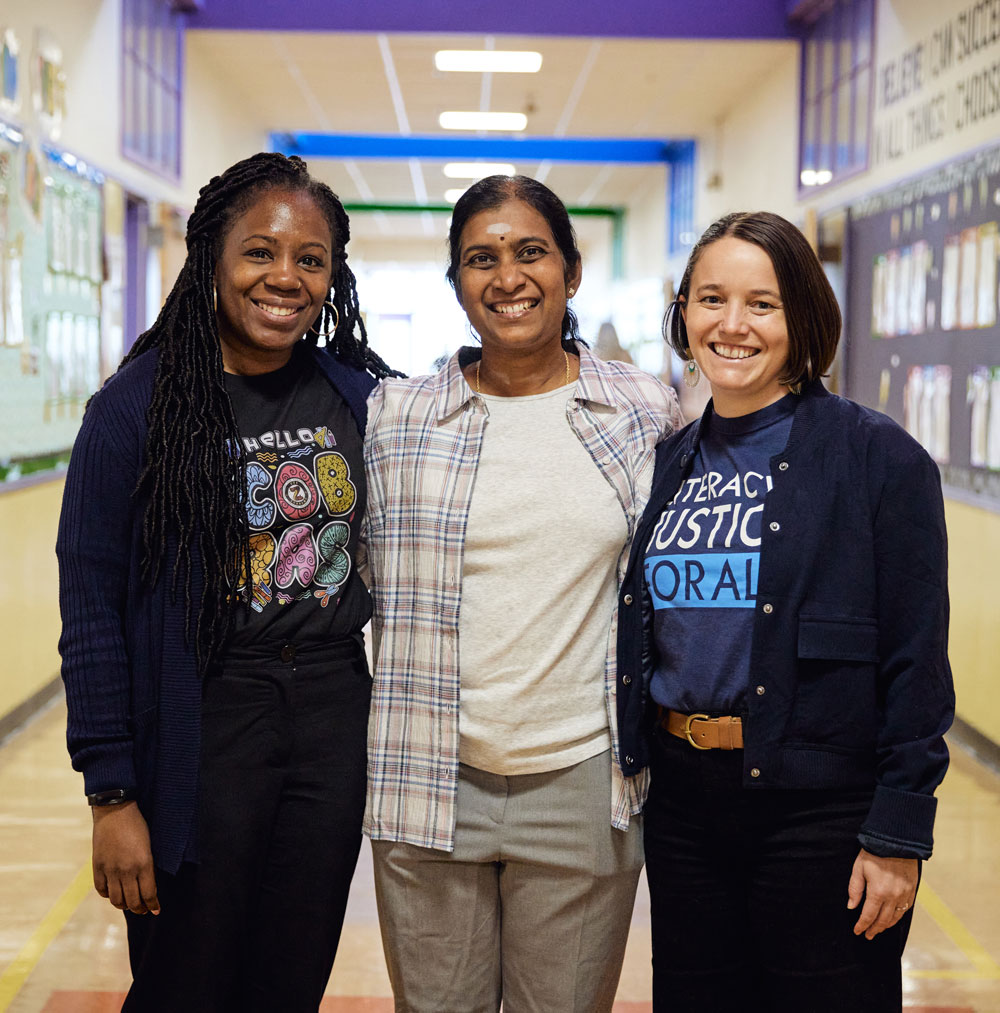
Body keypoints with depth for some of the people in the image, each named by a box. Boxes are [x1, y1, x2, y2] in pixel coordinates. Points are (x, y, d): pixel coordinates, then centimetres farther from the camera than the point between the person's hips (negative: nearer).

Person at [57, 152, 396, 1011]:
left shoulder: (361, 394, 1)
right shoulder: (142, 403, -10)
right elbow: (92, 606, -9)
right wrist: (113, 796, -11)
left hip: (335, 719, 4)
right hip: (202, 726, -3)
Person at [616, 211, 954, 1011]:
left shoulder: (879, 457, -8)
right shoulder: (671, 462, 9)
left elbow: (918, 662, -11)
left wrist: (899, 832, -14)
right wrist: (634, 780, 9)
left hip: (819, 812, -5)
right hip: (682, 802, 5)